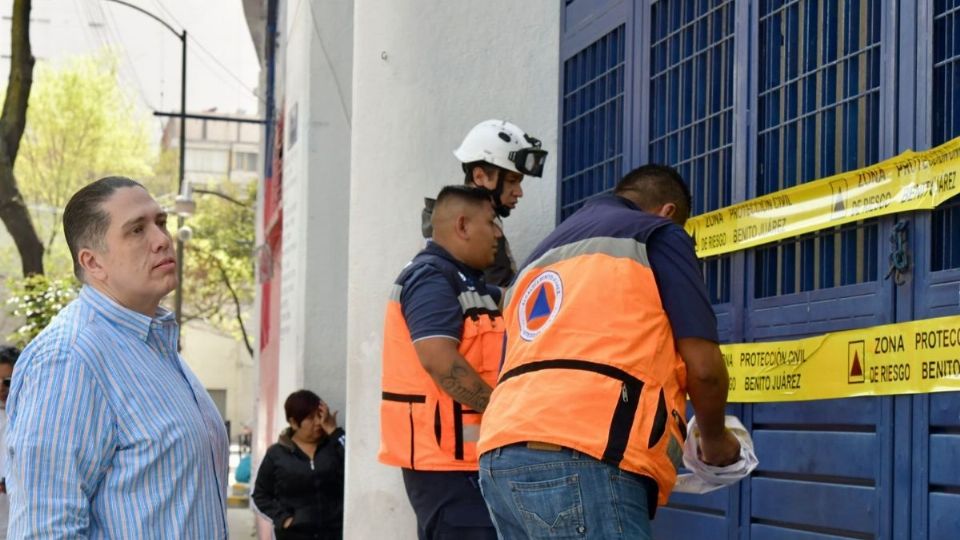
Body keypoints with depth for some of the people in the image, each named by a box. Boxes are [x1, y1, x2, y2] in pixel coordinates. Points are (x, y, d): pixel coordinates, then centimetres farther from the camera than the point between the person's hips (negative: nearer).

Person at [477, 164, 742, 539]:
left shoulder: (541, 257, 30)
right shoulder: (656, 235, 10)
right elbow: (703, 367, 3)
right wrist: (715, 442, 21)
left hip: (502, 459, 8)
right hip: (579, 464, -8)